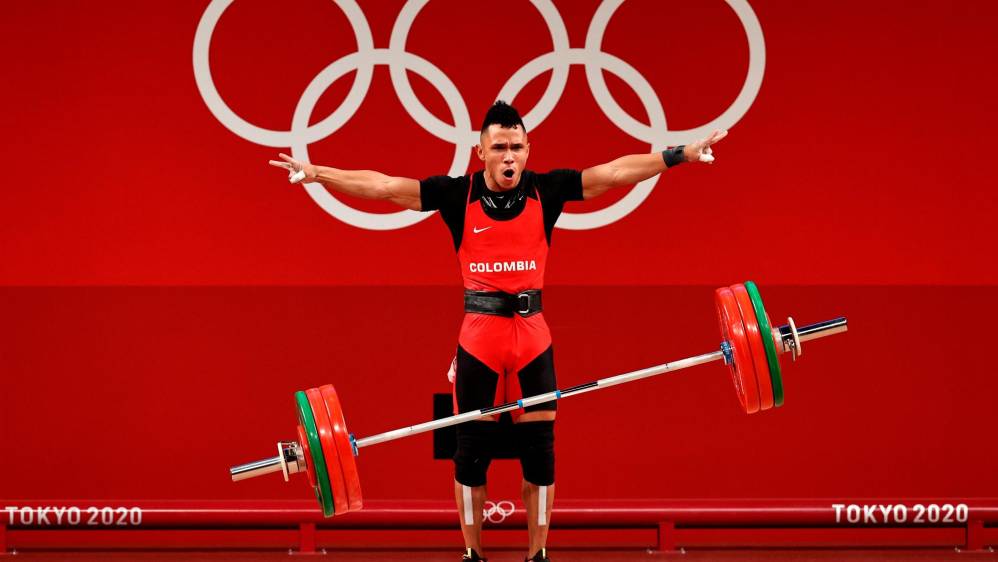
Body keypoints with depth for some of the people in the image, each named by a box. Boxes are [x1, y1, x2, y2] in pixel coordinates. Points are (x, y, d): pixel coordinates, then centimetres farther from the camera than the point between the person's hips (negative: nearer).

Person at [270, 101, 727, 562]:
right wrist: (316, 174, -14)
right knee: (471, 450, 5)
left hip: (532, 335, 1)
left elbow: (615, 172, -4)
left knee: (539, 450, 4)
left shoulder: (546, 191, -1)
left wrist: (683, 154, -8)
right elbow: (383, 186, -7)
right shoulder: (458, 195, -4)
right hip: (478, 337, -1)